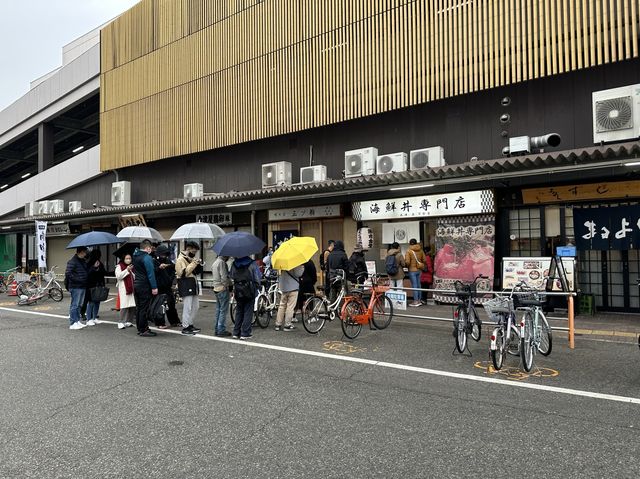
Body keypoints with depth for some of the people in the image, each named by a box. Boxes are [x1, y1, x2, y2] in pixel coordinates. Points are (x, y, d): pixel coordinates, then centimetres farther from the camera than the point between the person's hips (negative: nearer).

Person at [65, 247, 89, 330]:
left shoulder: (83, 261, 17)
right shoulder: (72, 261, -11)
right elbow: (68, 273, -19)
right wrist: (78, 279, -20)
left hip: (83, 286, 9)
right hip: (75, 287, -9)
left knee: (79, 305, 14)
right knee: (74, 305, -4)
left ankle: (77, 321, 23)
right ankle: (72, 323, 1)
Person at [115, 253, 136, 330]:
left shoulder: (132, 267, 18)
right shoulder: (119, 266, 3)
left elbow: (135, 278, 14)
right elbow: (118, 276, -11)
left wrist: (131, 271, -2)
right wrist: (127, 270, -14)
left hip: (132, 288, 5)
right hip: (123, 289, -5)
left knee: (132, 306, 1)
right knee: (124, 306, -10)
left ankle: (128, 321, 12)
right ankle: (121, 322, -5)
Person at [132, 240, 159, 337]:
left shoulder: (135, 256, 11)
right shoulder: (147, 257, -16)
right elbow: (150, 273, -19)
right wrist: (154, 287, -16)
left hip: (136, 284, 9)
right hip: (144, 286, -9)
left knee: (138, 308, 14)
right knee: (144, 308, -4)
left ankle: (140, 329, 21)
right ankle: (144, 330, 0)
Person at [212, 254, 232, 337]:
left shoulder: (215, 262, 15)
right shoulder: (222, 262, -16)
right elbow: (224, 278, -21)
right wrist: (230, 284, -7)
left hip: (216, 288, 10)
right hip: (222, 289, -10)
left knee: (219, 309, 15)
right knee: (223, 310, -4)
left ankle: (217, 329, 20)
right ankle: (221, 330, -2)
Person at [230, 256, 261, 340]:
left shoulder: (234, 264, 4)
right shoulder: (252, 264, -8)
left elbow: (231, 276, 8)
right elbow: (257, 279, -6)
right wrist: (257, 288, 7)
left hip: (238, 292, 4)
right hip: (249, 292, -4)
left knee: (239, 311, 14)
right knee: (248, 312, 3)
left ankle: (236, 333, 16)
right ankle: (245, 333, 2)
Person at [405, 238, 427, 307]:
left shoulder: (409, 251, -12)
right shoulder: (420, 250, 4)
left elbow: (407, 262, -18)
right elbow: (424, 260, 6)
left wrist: (407, 266, 2)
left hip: (412, 270, -6)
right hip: (419, 270, 6)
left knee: (414, 286, -3)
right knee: (418, 285, 13)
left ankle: (416, 301, -1)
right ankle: (419, 300, 20)